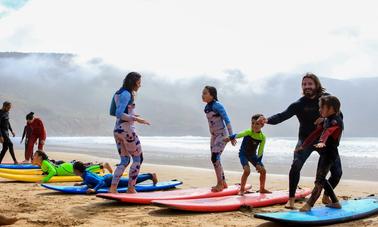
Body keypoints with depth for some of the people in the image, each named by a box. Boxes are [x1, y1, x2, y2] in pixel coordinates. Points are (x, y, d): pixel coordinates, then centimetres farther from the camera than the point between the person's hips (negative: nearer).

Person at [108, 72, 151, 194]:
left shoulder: (119, 93, 15)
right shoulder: (126, 94, -14)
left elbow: (112, 112, 19)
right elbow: (119, 114, -22)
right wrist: (136, 119, -21)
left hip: (117, 130, 9)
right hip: (127, 130, -9)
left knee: (124, 161, 14)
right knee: (138, 159, 4)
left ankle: (113, 188, 6)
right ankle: (131, 188, 6)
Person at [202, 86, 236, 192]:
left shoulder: (217, 105, -16)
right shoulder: (207, 107, 7)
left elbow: (227, 120, -17)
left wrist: (231, 136, -18)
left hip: (222, 134, -8)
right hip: (214, 135, 8)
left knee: (215, 157, -15)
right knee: (216, 159, 10)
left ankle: (220, 184, -6)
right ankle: (223, 182, 21)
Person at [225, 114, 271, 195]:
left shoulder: (263, 137, -14)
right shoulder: (248, 132, -25)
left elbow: (260, 152, -8)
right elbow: (239, 135, -43)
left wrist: (258, 163, -13)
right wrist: (229, 138, -61)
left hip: (253, 155, 5)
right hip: (243, 154, -5)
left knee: (263, 170, 3)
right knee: (247, 170, -25)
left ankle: (262, 189, 25)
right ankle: (242, 189, -8)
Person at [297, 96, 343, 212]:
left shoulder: (336, 121, -16)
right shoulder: (327, 120, 14)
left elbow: (328, 132, -37)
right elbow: (316, 133, 20)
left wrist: (321, 142, -57)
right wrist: (303, 146, 22)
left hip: (330, 154, -10)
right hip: (324, 153, 10)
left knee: (319, 180, -12)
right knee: (321, 179, 16)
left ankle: (309, 204, -13)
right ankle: (335, 202, 25)